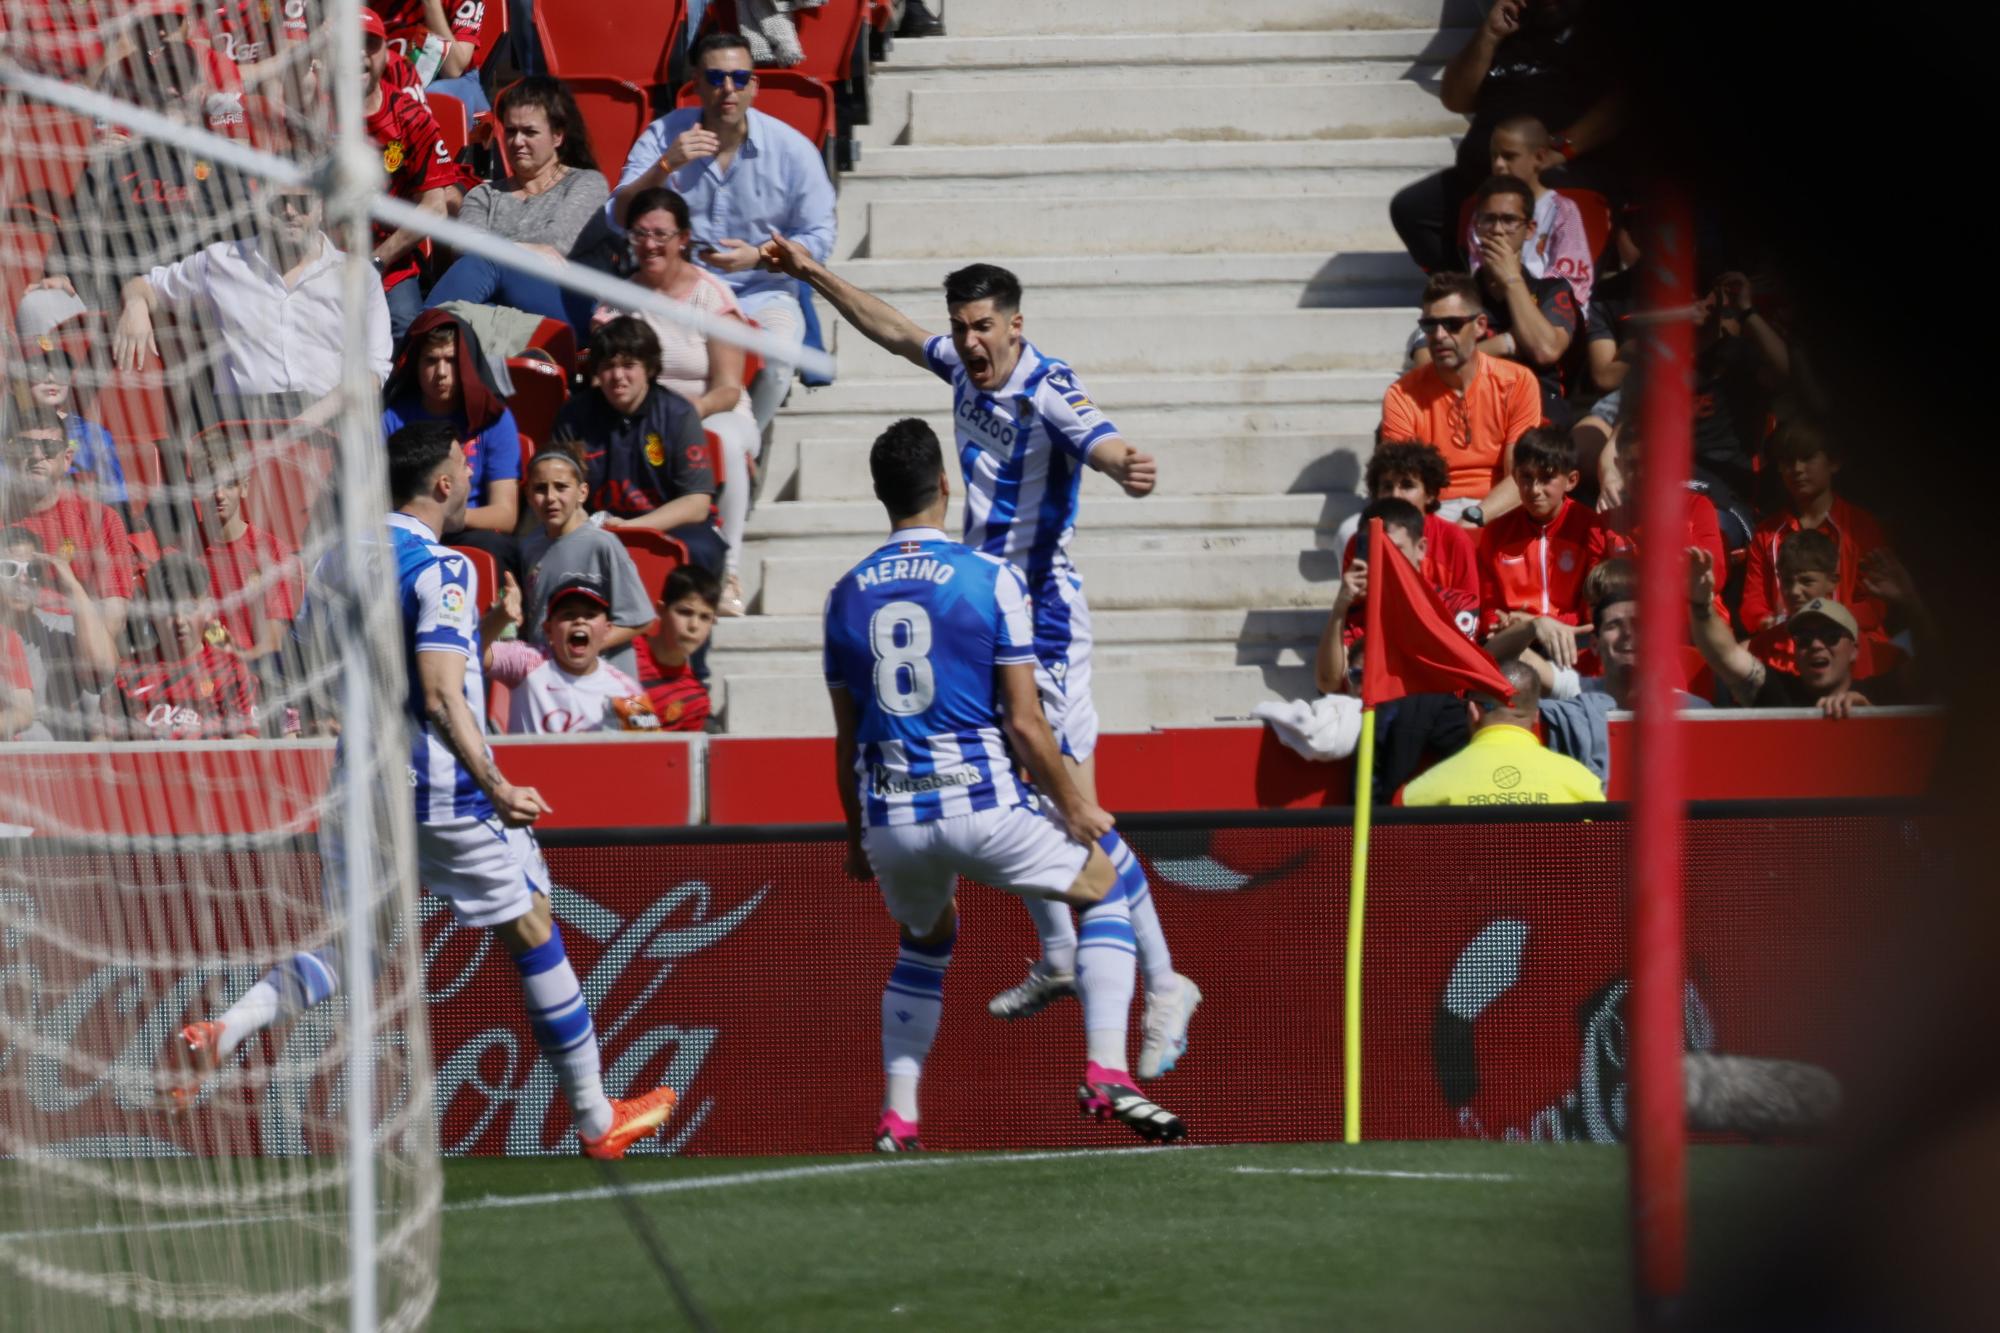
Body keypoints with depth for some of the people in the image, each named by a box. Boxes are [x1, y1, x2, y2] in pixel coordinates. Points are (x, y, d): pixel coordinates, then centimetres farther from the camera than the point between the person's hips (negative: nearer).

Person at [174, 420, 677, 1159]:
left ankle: (225, 1029, -16)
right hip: (443, 791, -7)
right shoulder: (440, 570, -16)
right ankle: (597, 1120, 13)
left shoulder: (335, 561, 7)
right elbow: (441, 694, -25)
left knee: (344, 949, 11)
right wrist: (496, 788, -26)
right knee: (531, 932, 7)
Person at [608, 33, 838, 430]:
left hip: (761, 293, -1)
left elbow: (818, 240, 2)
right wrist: (666, 166, -21)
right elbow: (620, 218, -5)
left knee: (775, 358, -34)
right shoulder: (663, 136, 2)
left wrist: (759, 257, -16)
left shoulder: (793, 150, -1)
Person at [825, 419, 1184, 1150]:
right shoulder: (990, 578, -6)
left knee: (925, 941, 30)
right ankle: (1106, 1071, 2)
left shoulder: (846, 595, 6)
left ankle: (897, 1116, 18)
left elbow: (846, 740, 12)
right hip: (982, 807, -4)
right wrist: (1073, 806, 6)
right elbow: (1023, 722, -7)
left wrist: (856, 836, 24)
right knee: (1110, 887, 16)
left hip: (890, 817, 4)